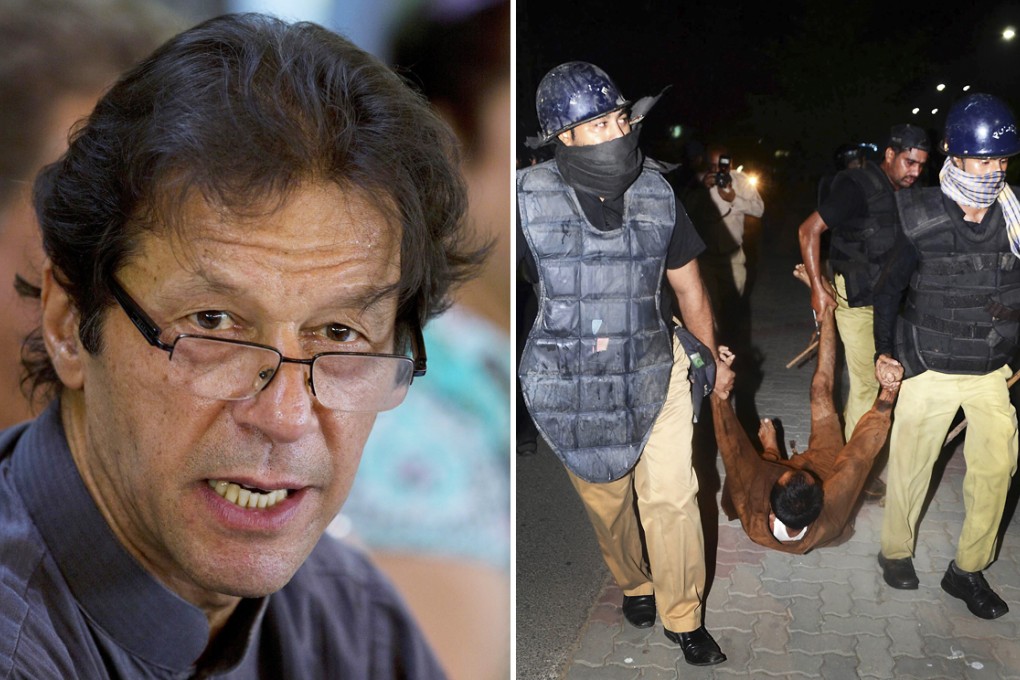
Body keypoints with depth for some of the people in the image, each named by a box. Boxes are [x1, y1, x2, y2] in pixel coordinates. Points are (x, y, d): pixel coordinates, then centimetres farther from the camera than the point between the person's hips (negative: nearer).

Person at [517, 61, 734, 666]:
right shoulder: (530, 197, -13)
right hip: (571, 389, -1)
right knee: (607, 502, 15)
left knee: (672, 499, 2)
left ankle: (683, 617, 24)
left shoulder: (657, 192, -3)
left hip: (655, 373, 2)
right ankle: (635, 584, 45)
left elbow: (688, 285, 9)